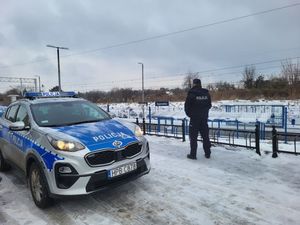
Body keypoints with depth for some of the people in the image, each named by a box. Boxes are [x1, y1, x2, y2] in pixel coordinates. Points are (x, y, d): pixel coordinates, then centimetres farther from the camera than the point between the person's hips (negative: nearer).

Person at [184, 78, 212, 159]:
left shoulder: (191, 94, -12)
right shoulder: (206, 93, 2)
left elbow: (187, 106, -8)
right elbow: (209, 105, 9)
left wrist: (189, 114, 7)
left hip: (194, 118, -4)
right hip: (204, 118, 5)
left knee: (193, 136, 4)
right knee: (205, 136, 13)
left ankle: (193, 154, 6)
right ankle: (207, 153, 21)